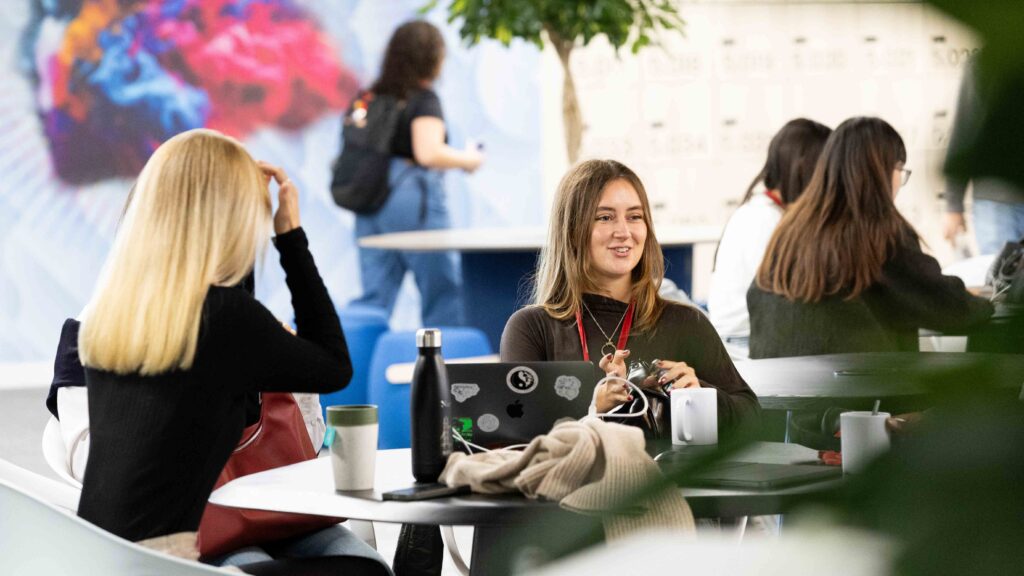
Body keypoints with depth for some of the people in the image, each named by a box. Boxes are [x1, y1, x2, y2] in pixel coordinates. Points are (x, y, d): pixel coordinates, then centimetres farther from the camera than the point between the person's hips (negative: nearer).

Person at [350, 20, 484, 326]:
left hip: (372, 200, 7)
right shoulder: (424, 99, -8)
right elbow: (429, 153, -20)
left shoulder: (372, 97, 13)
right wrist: (467, 159, -4)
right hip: (413, 198, -7)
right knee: (443, 293, 4)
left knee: (375, 296, 5)